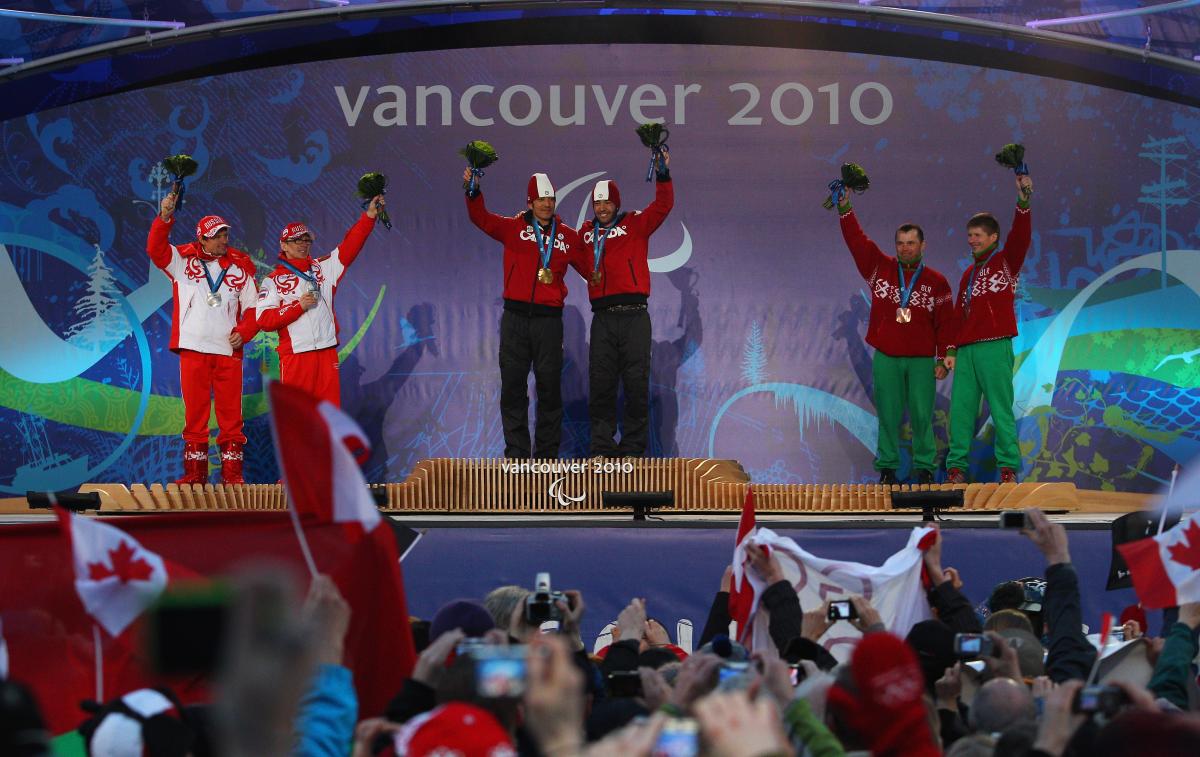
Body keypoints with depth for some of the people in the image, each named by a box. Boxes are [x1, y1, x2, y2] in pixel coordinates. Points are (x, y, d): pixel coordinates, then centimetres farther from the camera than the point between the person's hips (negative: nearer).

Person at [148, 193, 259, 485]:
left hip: (229, 350, 1)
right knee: (195, 411, 2)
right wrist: (164, 217, -25)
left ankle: (232, 471, 5)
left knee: (231, 411, 1)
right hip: (193, 349, -1)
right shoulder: (183, 261, 5)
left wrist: (243, 332, -6)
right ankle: (195, 471, 7)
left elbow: (253, 307, 11)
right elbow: (156, 248, -10)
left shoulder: (240, 267, 9)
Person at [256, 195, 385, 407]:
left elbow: (349, 247, 5)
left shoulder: (323, 268, 13)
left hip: (327, 351, 4)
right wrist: (298, 306, -14)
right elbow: (264, 320, -5)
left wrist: (369, 216, -6)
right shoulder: (274, 280, 3)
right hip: (295, 355, -4)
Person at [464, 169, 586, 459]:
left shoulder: (568, 236, 9)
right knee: (513, 388, 2)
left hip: (549, 319, 0)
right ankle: (516, 452, 8)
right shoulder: (514, 227, 5)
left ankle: (547, 454, 12)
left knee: (549, 389, 5)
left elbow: (589, 268, 15)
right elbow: (481, 218, -3)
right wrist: (473, 192, -17)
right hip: (516, 317, 0)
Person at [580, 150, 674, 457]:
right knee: (600, 384, 2)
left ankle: (633, 448, 4)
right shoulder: (586, 232, 15)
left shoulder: (635, 224, 5)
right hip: (602, 318, 3)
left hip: (634, 316, -3)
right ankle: (602, 447, 8)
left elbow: (663, 205, -7)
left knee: (636, 383, -1)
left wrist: (663, 174, -16)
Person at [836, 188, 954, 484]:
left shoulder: (936, 282, 6)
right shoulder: (880, 268, 8)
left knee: (922, 415, -2)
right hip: (886, 359, 1)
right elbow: (857, 240, 3)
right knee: (888, 415, 2)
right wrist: (845, 208, -8)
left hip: (921, 360, -1)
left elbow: (945, 323, 5)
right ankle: (887, 468, 8)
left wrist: (943, 359, -1)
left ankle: (925, 468, 5)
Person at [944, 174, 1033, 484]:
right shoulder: (968, 274, 22)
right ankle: (956, 466, 8)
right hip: (966, 350, 6)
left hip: (995, 348, -6)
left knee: (1001, 410, -6)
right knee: (960, 409, 4)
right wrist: (951, 350, 11)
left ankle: (1009, 469, -4)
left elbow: (1020, 238, -14)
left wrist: (1023, 202, -29)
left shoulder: (1006, 262, 4)